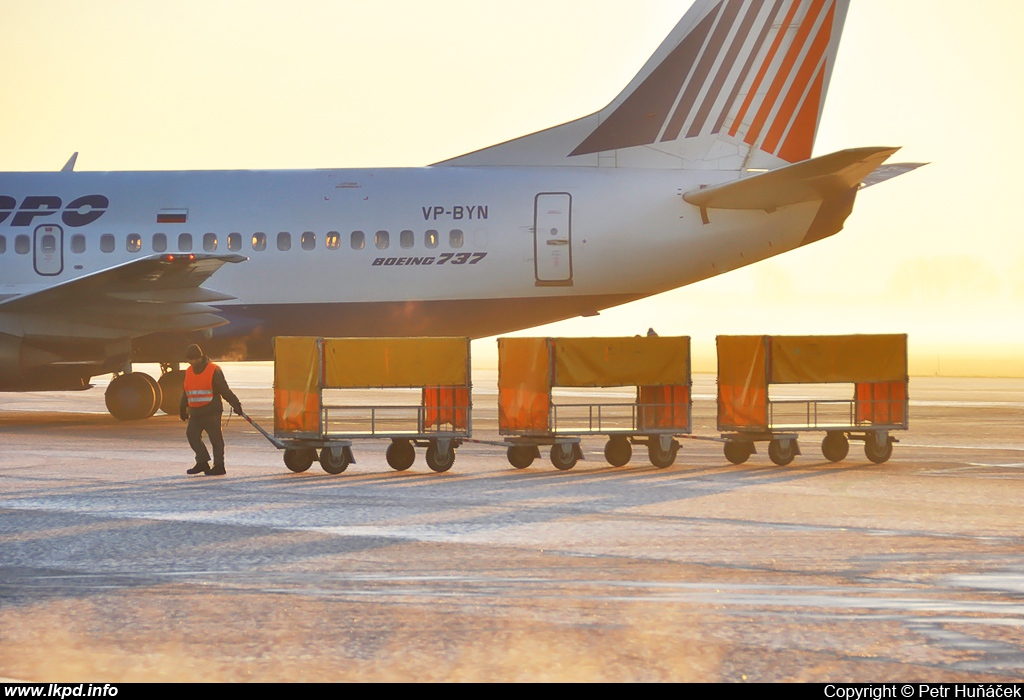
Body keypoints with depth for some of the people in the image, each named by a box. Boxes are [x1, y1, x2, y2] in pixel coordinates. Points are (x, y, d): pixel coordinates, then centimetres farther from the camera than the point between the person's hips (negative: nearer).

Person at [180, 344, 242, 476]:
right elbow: (186, 392, 23)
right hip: (195, 413, 7)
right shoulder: (189, 372, 12)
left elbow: (225, 390, -6)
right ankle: (202, 462, 8)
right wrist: (183, 409, 27)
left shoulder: (214, 371, -8)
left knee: (215, 438, -3)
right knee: (192, 434, 1)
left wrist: (235, 404, -9)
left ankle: (219, 466, 1)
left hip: (212, 412, -7)